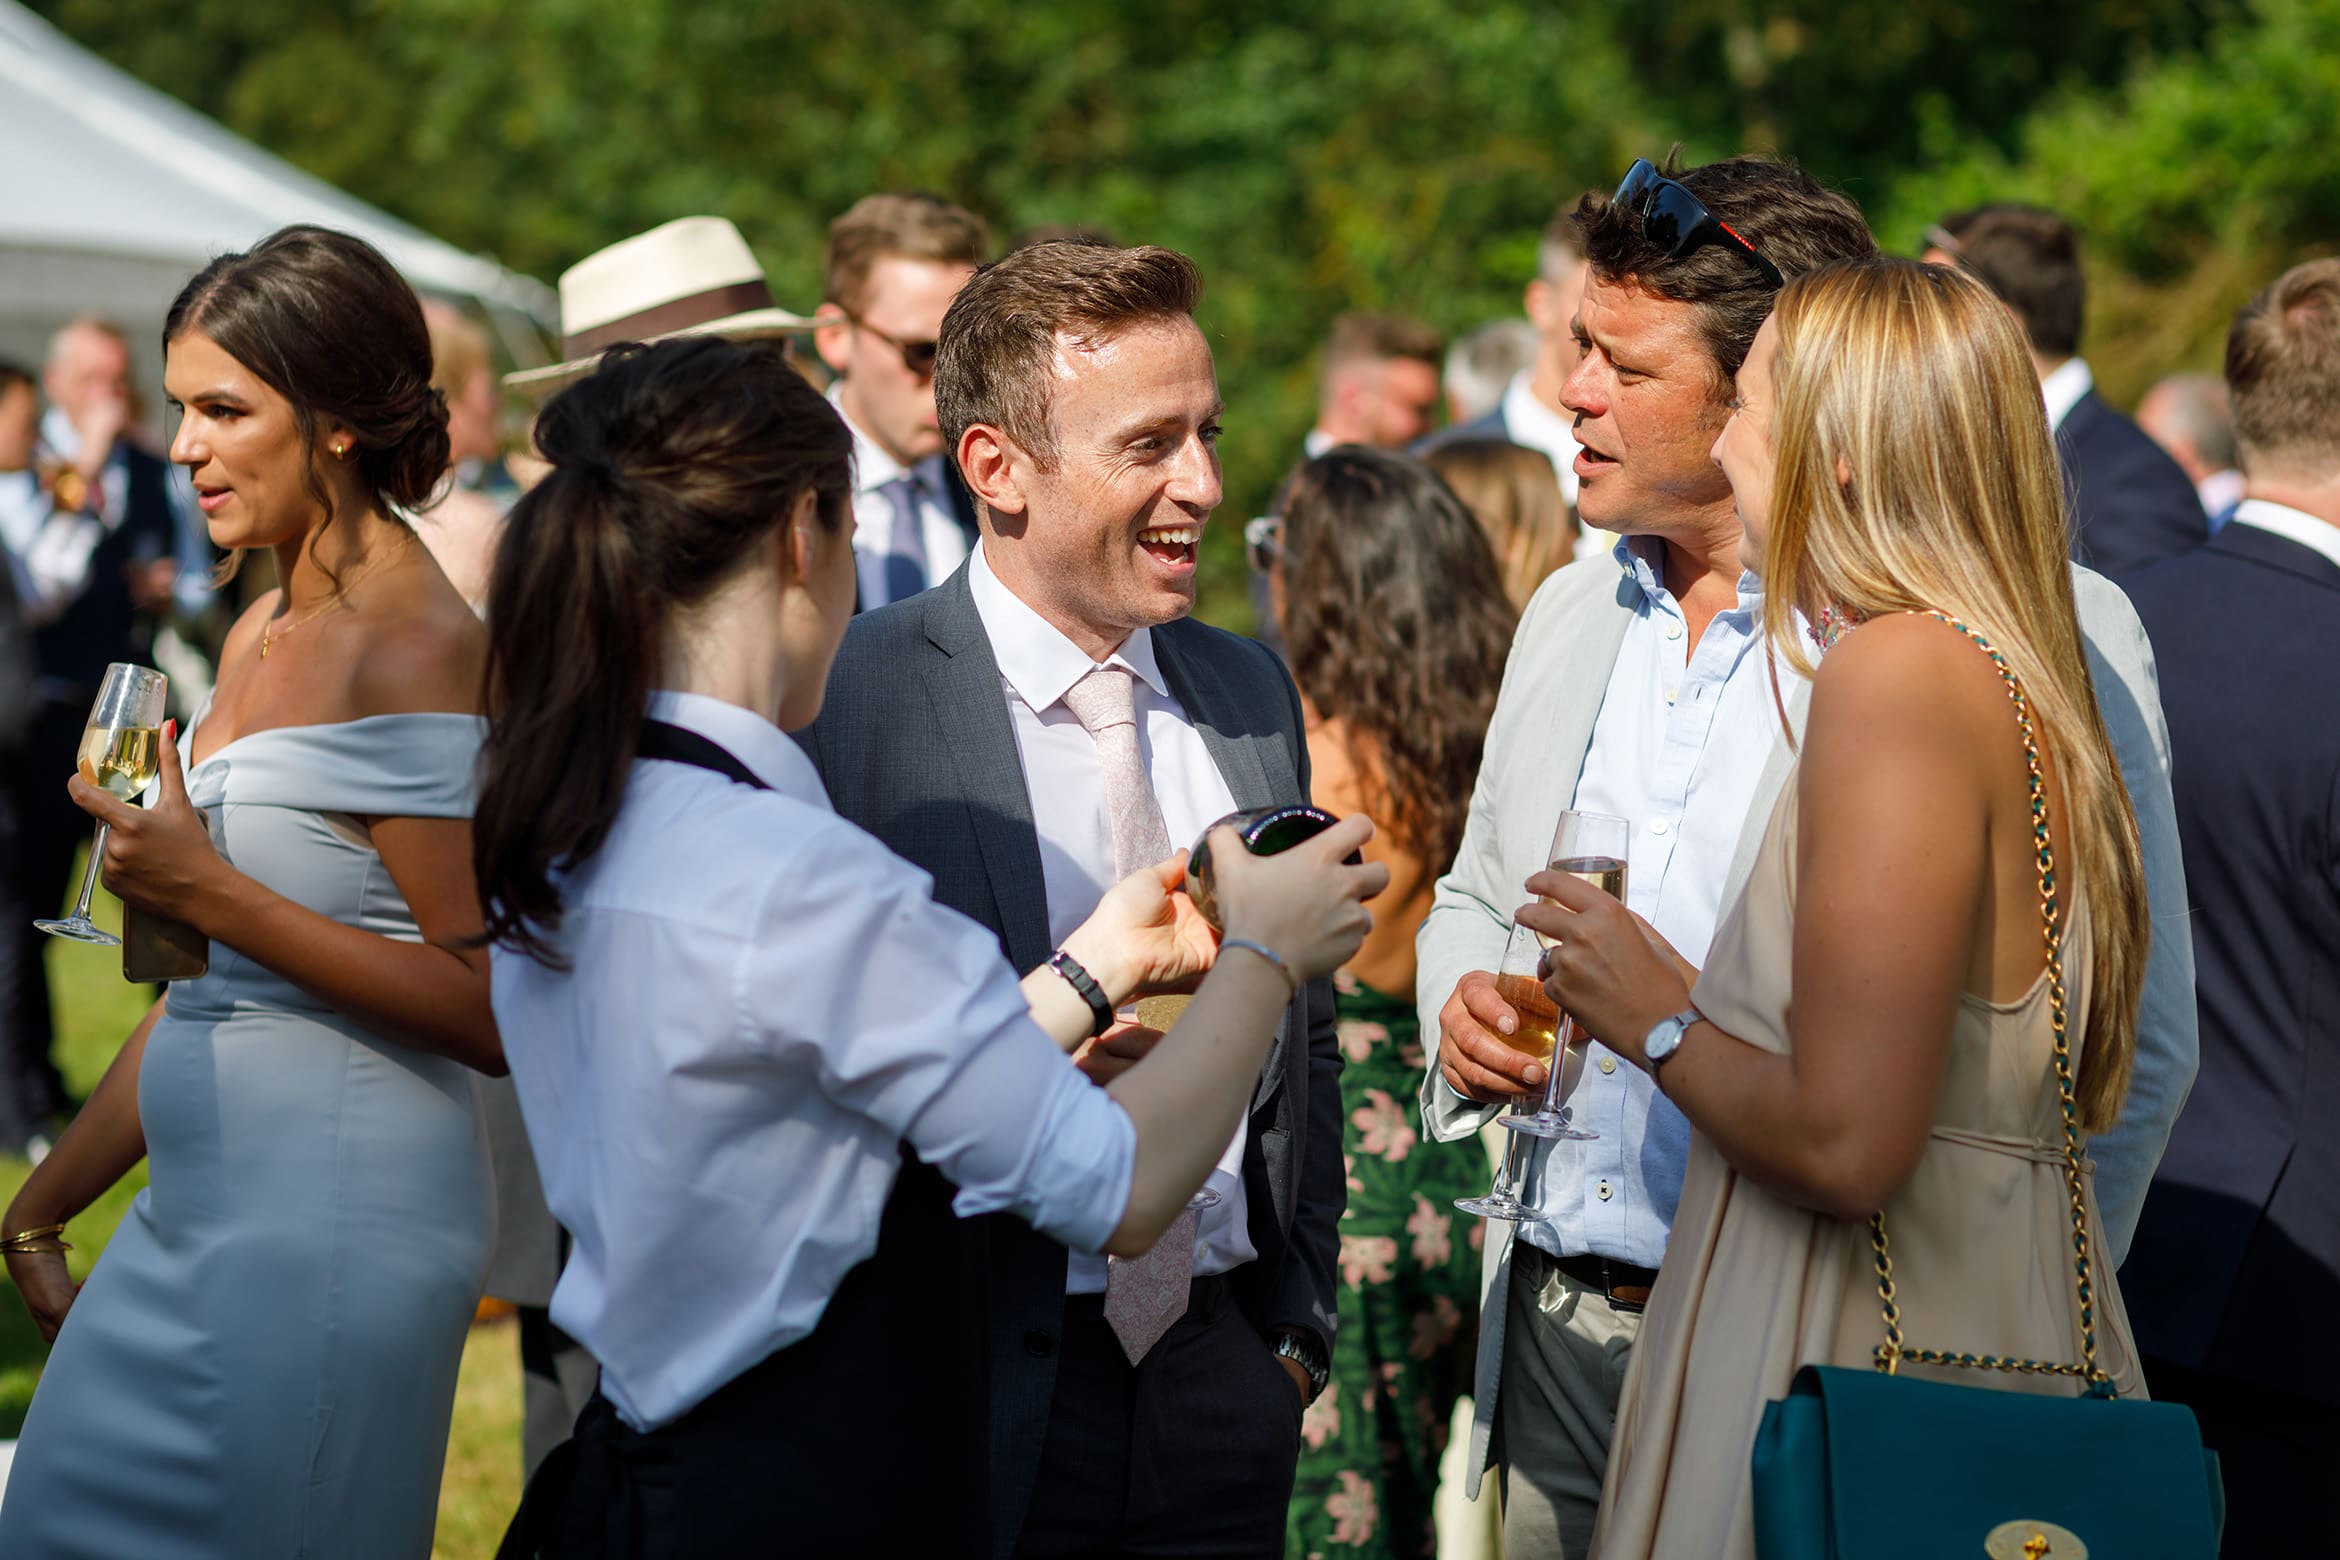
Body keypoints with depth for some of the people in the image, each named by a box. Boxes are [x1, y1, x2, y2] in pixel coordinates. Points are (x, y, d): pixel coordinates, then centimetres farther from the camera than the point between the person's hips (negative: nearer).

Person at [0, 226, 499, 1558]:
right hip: (194, 1223, 9)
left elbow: (495, 1014, -20)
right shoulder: (264, 637, 13)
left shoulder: (417, 650, -14)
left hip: (331, 1235, -9)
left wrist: (213, 891, -22)